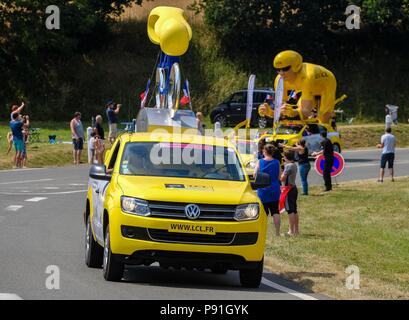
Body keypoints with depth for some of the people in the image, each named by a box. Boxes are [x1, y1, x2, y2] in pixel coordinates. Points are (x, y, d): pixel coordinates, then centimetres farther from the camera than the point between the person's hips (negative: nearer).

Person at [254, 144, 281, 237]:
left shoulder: (260, 162, -7)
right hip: (275, 190, 2)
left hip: (263, 190, -2)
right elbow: (279, 177, 2)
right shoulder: (277, 162, -2)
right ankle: (277, 232, 4)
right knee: (275, 212, 7)